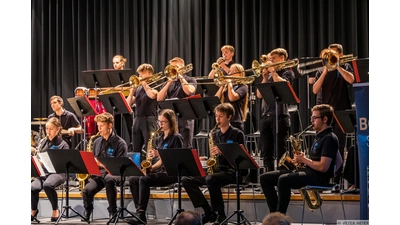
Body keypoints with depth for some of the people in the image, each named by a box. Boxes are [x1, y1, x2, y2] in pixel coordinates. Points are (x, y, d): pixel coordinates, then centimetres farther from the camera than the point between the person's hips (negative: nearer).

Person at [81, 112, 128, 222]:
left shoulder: (120, 143, -5)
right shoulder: (97, 141, 14)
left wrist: (103, 164, -22)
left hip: (113, 173, -4)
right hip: (97, 173, 4)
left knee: (109, 179, -42)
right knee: (87, 191, -28)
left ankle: (112, 211, -22)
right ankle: (87, 211, 6)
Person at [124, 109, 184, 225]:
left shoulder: (176, 138, -7)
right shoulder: (159, 139, 15)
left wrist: (159, 154, -19)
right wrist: (151, 167, -1)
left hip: (172, 173, -8)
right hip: (161, 171, 8)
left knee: (144, 180, -29)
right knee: (132, 179, -10)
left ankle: (141, 215, -29)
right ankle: (139, 211, -15)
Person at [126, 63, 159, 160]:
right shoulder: (138, 89, 15)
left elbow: (152, 95, -25)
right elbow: (128, 103, 12)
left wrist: (144, 83, -13)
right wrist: (132, 90, -1)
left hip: (149, 120, -6)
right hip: (138, 120, 6)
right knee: (136, 150, 7)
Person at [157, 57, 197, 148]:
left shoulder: (190, 80, 6)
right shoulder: (169, 83, 18)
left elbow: (189, 91, -18)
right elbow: (159, 98, 4)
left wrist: (180, 77, -7)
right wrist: (169, 82, -3)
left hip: (185, 119, -5)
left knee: (185, 147, -6)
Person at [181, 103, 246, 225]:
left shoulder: (237, 134, -2)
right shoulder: (215, 135, 15)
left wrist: (222, 151, -20)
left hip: (233, 171, -7)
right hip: (217, 170, 7)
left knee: (211, 179, -37)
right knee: (186, 180, -9)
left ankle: (220, 215, -22)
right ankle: (208, 211, -10)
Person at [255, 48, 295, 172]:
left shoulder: (287, 72, 4)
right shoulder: (269, 75, 21)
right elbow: (259, 95, 13)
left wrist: (273, 72, -6)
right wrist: (265, 77, 5)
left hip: (280, 116, -7)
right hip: (265, 116, 7)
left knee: (280, 152, -6)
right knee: (266, 152, 6)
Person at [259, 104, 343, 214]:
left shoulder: (330, 138, -11)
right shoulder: (319, 136, 19)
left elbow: (323, 167, -19)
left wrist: (304, 160, -9)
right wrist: (302, 158, 8)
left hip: (318, 177, -10)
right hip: (306, 170, 10)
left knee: (283, 180, -36)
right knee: (265, 178, 0)